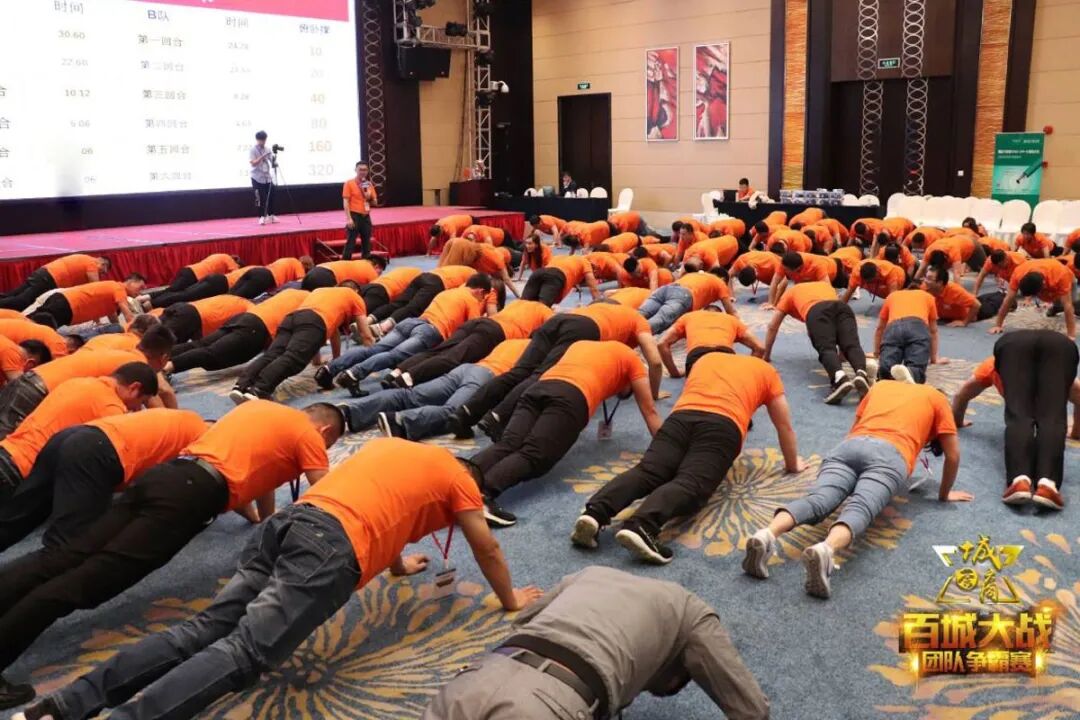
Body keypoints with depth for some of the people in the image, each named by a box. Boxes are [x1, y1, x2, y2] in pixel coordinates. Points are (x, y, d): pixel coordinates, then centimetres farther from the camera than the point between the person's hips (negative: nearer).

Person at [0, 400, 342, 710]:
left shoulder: (259, 407, 33)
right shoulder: (308, 434, 10)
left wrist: (264, 518, 55)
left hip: (163, 473, 7)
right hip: (194, 492, -7)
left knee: (64, 557, -3)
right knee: (92, 576, -17)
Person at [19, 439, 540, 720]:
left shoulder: (388, 446, 37)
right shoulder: (457, 476, 19)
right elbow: (486, 549, 25)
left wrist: (397, 564, 66)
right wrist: (511, 600, 41)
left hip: (291, 520, 7)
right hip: (331, 548, -7)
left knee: (203, 630, 2)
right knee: (242, 654, -17)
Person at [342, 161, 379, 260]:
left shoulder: (369, 184, 12)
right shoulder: (349, 183, -3)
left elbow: (375, 203, 15)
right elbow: (346, 202, -9)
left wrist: (370, 197, -8)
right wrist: (349, 218, -17)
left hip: (366, 216, 5)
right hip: (354, 216, -5)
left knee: (367, 242, 9)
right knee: (350, 242, -8)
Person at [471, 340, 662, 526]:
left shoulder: (581, 344, 44)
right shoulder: (630, 357, 30)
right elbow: (650, 411, 31)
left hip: (539, 387, 5)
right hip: (572, 397, -5)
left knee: (505, 445, -15)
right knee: (533, 456, -21)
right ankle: (483, 493, -48)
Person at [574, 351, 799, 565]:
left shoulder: (705, 359, 41)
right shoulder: (766, 370, 33)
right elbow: (785, 426, 35)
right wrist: (792, 464, 50)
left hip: (681, 417, 3)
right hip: (722, 426, -3)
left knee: (646, 472, -12)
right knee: (691, 485, -20)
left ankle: (595, 513, -39)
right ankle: (641, 525, -49)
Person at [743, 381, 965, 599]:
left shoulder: (881, 385, 40)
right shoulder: (937, 398, 31)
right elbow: (953, 455, 26)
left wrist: (848, 480, 55)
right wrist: (945, 494, 41)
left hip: (848, 447, 3)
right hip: (891, 455, -3)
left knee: (816, 500, -19)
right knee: (859, 509, -26)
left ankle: (766, 535, -48)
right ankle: (826, 550, -57)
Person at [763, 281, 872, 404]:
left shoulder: (790, 292, 39)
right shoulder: (825, 285, 49)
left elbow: (772, 327, 38)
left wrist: (766, 355, 47)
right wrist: (843, 350, 58)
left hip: (816, 311, -3)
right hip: (843, 307, 3)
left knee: (826, 348, -22)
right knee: (852, 345, -16)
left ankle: (840, 378, -52)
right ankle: (861, 373, -48)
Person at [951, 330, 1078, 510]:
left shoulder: (992, 364, 44)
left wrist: (957, 422, 67)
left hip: (1012, 345, -1)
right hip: (1060, 346, 1)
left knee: (1019, 417, -18)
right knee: (1052, 419, -16)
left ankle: (1019, 479, -46)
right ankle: (1048, 482, -42)